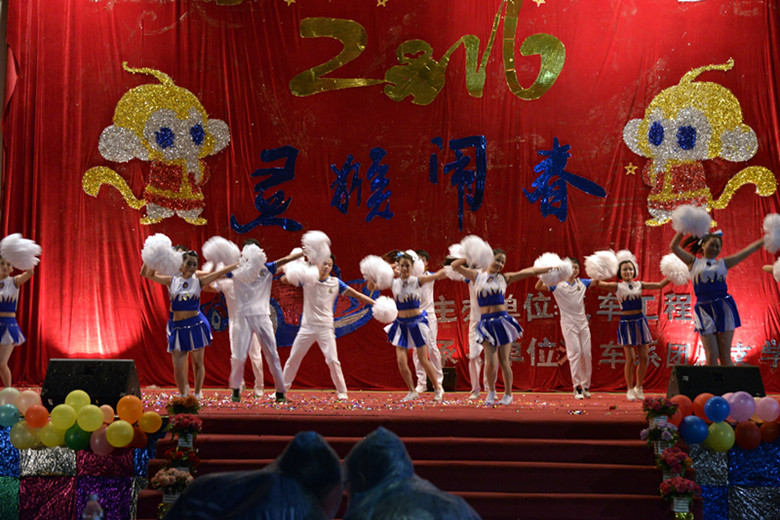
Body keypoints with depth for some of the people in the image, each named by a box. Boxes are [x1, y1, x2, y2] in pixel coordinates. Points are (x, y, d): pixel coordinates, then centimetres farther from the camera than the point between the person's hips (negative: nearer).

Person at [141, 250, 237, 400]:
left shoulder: (198, 281, 1)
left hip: (196, 325, 0)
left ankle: (197, 394, 23)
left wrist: (238, 264, -1)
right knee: (178, 366, -1)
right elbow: (147, 274, 5)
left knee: (198, 362, 7)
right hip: (177, 327, 0)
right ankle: (183, 395, 22)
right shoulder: (172, 280, 2)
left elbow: (218, 273, 1)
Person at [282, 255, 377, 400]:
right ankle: (282, 388, 16)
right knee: (293, 358, 4)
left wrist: (375, 303, -8)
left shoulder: (335, 283, 2)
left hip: (326, 328, -1)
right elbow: (284, 279, -4)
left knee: (332, 360, -8)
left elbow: (356, 294, 0)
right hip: (307, 327, 1)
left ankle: (341, 391, 6)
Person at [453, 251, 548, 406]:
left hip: (502, 321, 0)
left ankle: (508, 394, 18)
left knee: (504, 361, 1)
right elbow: (455, 265, 6)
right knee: (491, 363, -8)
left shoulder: (504, 278, 8)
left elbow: (530, 271, 8)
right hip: (486, 322, 0)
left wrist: (550, 268, 9)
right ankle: (491, 391, 18)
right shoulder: (477, 276, 9)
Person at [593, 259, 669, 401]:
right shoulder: (617, 287, -1)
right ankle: (629, 389, 10)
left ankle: (638, 387, 20)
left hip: (640, 321, 3)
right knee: (630, 359, -6)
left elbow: (660, 285, 11)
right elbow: (598, 284, -12)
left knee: (644, 358, 2)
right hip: (626, 322, -3)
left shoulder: (639, 285, 9)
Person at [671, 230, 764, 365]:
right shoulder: (694, 262, 11)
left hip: (724, 309, 1)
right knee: (711, 357, -4)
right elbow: (674, 247, 4)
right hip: (704, 311, -1)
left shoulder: (723, 263, 14)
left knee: (725, 356, 0)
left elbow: (749, 250, 17)